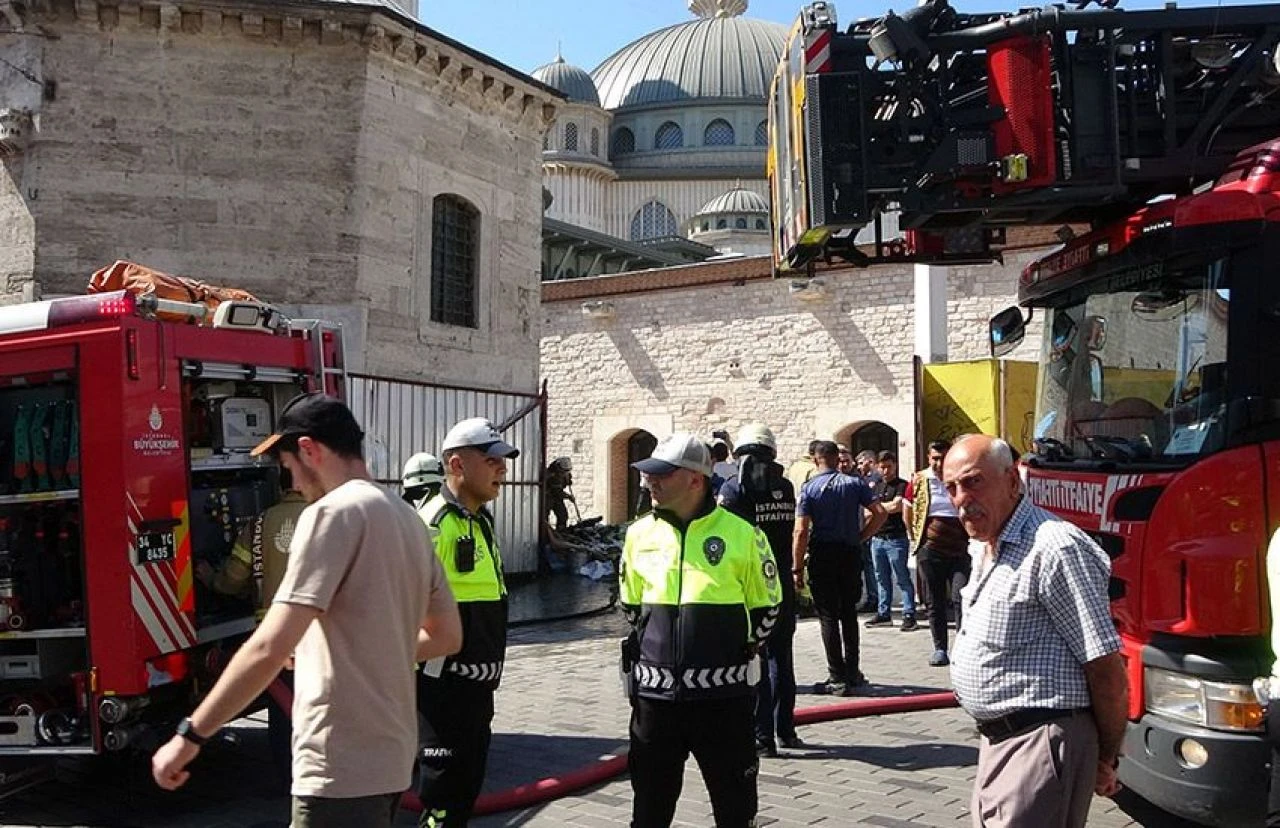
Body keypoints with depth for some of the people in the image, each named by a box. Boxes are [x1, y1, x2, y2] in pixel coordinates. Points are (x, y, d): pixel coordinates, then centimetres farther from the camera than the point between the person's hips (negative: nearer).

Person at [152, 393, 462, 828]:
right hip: (387, 755, 9)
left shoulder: (334, 512, -15)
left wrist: (190, 735, -14)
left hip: (341, 768, -9)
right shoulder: (406, 518, 10)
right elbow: (447, 637, 17)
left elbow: (269, 649, -21)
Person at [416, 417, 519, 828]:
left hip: (479, 682, 9)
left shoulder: (482, 521, 13)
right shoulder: (434, 524, -18)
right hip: (446, 684, -9)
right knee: (442, 794, 1)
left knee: (469, 783, 19)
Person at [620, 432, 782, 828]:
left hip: (724, 695, -3)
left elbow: (766, 606, 4)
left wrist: (740, 652, 6)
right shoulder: (640, 534, 3)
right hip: (655, 694, 3)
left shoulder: (741, 534, -7)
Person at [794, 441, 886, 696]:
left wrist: (797, 568, -8)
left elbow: (801, 531, -12)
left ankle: (838, 678, 1)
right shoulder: (854, 484, 3)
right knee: (849, 613, 15)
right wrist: (860, 537, 5)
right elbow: (880, 513, -6)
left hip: (822, 555, -3)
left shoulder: (808, 489, -5)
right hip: (851, 553, 3)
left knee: (828, 616, 2)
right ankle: (852, 673, 20)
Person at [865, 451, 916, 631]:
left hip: (896, 538, -6)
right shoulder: (876, 487, 16)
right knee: (882, 578, 12)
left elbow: (897, 506, -16)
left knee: (903, 578, -3)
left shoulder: (902, 485, -4)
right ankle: (883, 613, 20)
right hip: (877, 538, 6)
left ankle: (909, 615, -1)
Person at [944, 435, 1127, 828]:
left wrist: (1106, 760, -8)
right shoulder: (990, 549, 13)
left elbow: (1107, 670, -18)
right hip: (997, 740, 10)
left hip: (1040, 748, -10)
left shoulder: (1054, 548, -20)